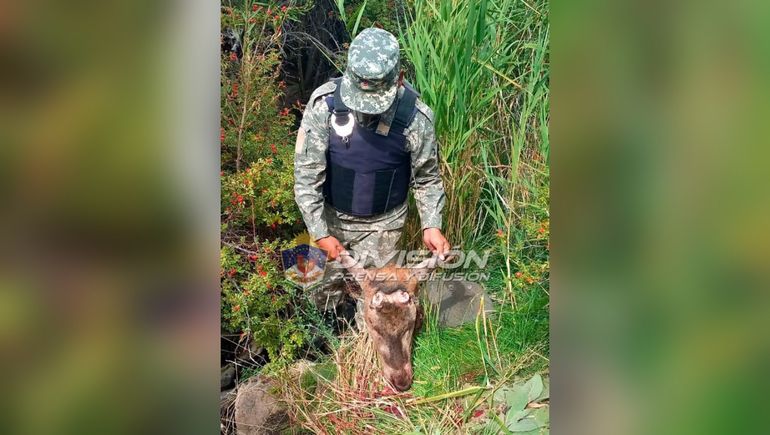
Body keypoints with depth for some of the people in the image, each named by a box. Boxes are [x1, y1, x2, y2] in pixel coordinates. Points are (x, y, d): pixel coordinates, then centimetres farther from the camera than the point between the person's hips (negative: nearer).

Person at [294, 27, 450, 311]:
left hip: (382, 224, -1)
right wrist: (320, 233, -21)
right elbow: (307, 173, -18)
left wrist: (431, 225, -18)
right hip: (331, 216, 1)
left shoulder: (416, 117, -23)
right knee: (326, 286, 18)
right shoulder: (324, 103, -24)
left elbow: (427, 177, -7)